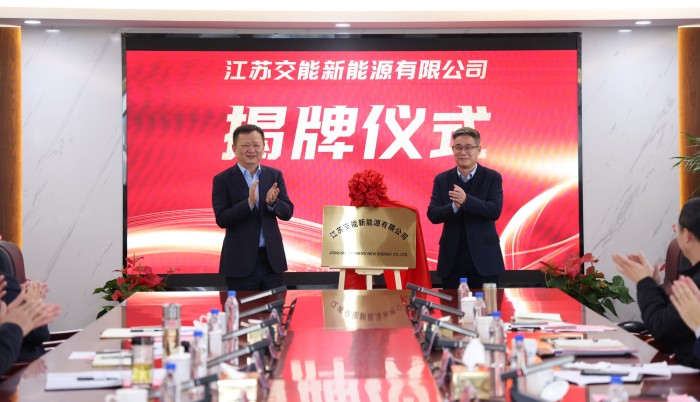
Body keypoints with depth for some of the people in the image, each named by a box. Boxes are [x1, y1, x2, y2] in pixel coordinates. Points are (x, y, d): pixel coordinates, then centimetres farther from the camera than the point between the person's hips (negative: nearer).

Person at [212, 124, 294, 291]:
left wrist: (272, 202, -20)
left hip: (272, 259, 3)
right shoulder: (222, 180, -3)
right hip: (240, 262, -3)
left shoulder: (275, 175, 7)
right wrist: (249, 202, -25)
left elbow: (287, 213, 2)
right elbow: (221, 219, -11)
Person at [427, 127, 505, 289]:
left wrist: (466, 200, -27)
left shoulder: (492, 178, 0)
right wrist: (454, 207, -23)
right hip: (452, 258, 2)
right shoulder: (441, 179, 6)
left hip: (483, 258, -2)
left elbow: (495, 211, -13)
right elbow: (432, 215, -2)